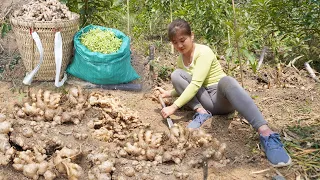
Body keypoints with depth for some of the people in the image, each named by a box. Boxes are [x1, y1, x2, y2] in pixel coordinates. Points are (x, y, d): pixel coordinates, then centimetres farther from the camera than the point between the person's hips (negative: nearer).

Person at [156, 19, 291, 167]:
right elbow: (184, 86, 22)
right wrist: (168, 93, 4)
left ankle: (266, 134, -59)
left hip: (223, 99, -6)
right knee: (176, 75, -11)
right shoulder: (181, 60, 10)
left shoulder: (204, 52, -12)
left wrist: (174, 107, -28)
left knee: (226, 81, -44)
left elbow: (196, 84, -24)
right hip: (206, 101, 6)